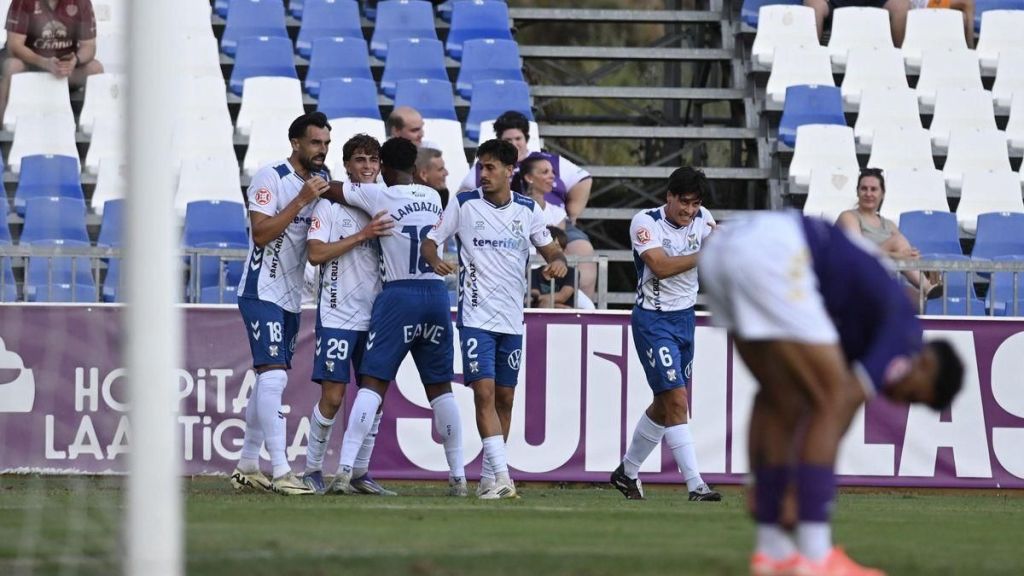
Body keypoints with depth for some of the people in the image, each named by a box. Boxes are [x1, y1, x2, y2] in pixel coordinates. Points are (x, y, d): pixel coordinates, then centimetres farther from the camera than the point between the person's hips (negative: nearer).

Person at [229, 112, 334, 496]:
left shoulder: (322, 181, 12)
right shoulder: (270, 178, -12)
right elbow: (261, 233, -20)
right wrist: (302, 200, -23)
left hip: (291, 298, 8)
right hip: (262, 292, -8)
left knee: (270, 380, 12)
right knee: (273, 376, -16)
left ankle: (247, 467, 22)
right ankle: (281, 472, -21)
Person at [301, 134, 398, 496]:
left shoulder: (385, 206, 13)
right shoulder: (331, 205, -2)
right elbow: (315, 253, -13)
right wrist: (362, 235, -17)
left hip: (375, 315, 5)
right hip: (338, 313, -5)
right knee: (332, 396, -8)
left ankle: (360, 473, 13)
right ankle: (312, 470, 5)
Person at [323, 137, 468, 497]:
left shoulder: (379, 197, -4)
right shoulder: (434, 198, 10)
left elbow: (329, 190, 2)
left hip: (399, 295, -4)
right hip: (438, 294, 4)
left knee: (373, 382, -6)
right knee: (440, 387, 12)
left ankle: (344, 471, -15)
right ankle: (458, 477, 13)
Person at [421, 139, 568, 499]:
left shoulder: (528, 210, 6)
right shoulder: (463, 205, -1)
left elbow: (550, 249, 14)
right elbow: (429, 242, 2)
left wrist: (557, 262, -10)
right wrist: (435, 260, -20)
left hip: (512, 317, 4)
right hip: (476, 316, -4)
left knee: (505, 397, 7)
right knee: (484, 391, -15)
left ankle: (489, 477, 18)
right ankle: (501, 476, -21)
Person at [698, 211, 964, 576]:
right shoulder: (904, 330, 8)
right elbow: (846, 403, -1)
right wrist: (796, 491, 0)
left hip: (722, 247, 9)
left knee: (780, 398, 20)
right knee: (833, 398, -1)